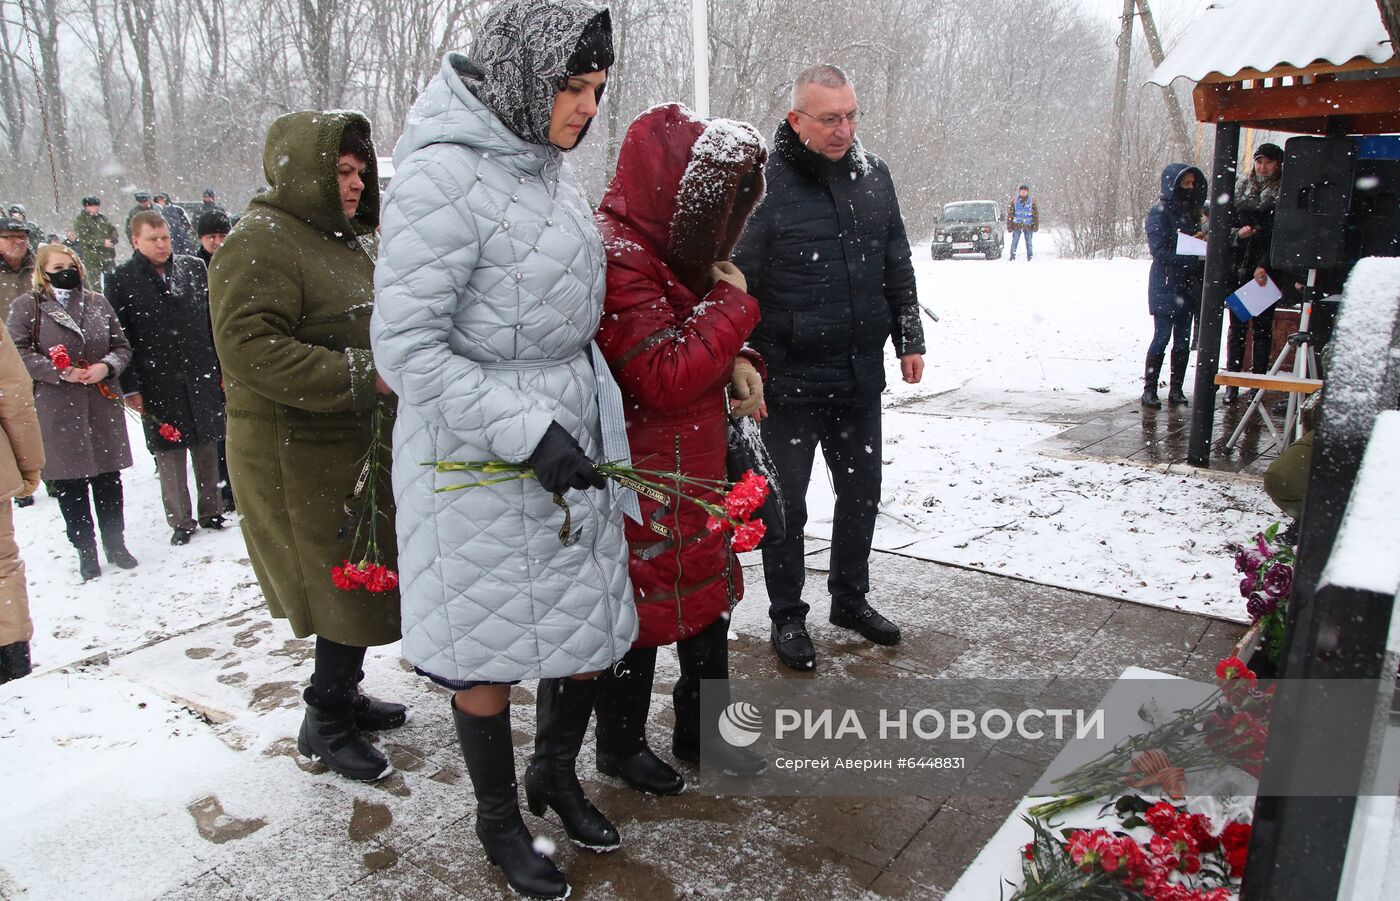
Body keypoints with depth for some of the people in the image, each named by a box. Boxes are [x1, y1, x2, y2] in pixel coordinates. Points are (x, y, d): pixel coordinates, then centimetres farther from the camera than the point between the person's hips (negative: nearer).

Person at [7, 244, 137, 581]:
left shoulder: (98, 303, 10)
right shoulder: (26, 307, 0)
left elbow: (122, 346, 12)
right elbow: (17, 353, -6)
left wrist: (107, 366, -9)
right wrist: (59, 372, -17)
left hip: (103, 404, 3)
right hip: (57, 410, -3)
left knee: (109, 478, 9)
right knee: (70, 484, 3)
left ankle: (115, 544, 24)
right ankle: (85, 552, 15)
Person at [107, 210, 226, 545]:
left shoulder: (194, 269, 6)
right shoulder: (121, 280, -2)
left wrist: (224, 368, 8)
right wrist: (130, 387, -6)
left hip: (202, 377, 2)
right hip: (158, 384, -2)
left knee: (207, 448, 10)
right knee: (169, 455, 6)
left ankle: (211, 511, 25)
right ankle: (180, 522, 17)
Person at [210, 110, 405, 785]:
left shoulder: (346, 240, 17)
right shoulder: (261, 242, -15)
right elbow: (249, 350, -26)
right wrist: (363, 376, -29)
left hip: (356, 444, 9)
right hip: (299, 456, -9)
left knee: (364, 578, 17)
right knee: (351, 586, -3)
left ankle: (343, 695, 36)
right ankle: (324, 726, 16)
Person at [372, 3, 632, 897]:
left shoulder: (546, 162, 7)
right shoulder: (442, 176, -19)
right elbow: (406, 347, -21)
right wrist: (526, 433, -25)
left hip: (570, 431, 8)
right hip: (478, 453, -7)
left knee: (591, 624, 15)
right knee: (489, 644, 10)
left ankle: (557, 772, 43)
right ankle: (499, 820, 34)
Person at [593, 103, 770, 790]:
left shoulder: (664, 245, 9)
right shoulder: (614, 257, -23)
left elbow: (694, 340, 20)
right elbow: (666, 378, -27)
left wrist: (737, 362, -2)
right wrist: (732, 303, -17)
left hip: (694, 466, 10)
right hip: (641, 478, -10)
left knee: (711, 594, 19)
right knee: (640, 611, 7)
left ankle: (701, 731, 39)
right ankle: (621, 748, 31)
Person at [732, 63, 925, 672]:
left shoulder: (873, 176, 6)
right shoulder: (765, 184, -12)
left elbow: (898, 267, 16)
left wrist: (909, 339, 15)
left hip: (860, 376, 6)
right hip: (789, 382, -5)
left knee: (862, 492, 17)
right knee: (785, 503, 8)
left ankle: (850, 597, 37)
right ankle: (787, 616, 26)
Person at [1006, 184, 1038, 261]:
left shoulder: (1032, 200, 3)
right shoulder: (1014, 200, 3)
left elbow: (1036, 214, 5)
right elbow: (1010, 213, 5)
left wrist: (1036, 225, -2)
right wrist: (1009, 226, -1)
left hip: (1028, 226, 0)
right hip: (1017, 225, 0)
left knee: (1029, 243, 4)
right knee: (1014, 242, -3)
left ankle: (1029, 259, 11)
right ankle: (1012, 258, 5)